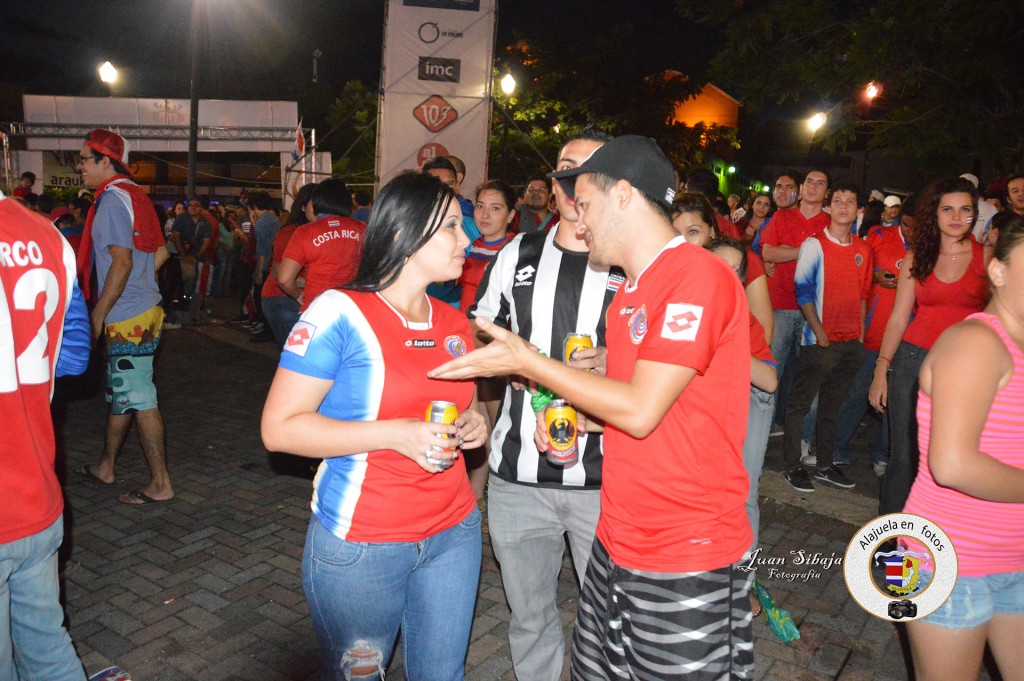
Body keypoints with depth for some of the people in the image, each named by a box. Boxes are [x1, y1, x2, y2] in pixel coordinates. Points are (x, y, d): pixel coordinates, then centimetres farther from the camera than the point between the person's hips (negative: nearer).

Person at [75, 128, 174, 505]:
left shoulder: (113, 198, -14)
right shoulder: (134, 195, 15)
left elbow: (122, 262, -22)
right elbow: (160, 252, 18)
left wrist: (98, 312, -16)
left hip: (128, 318, -10)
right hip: (141, 310, 10)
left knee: (139, 399, -4)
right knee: (120, 393, 19)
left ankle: (160, 483, 4)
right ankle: (105, 467, 34)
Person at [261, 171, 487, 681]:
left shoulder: (454, 323, 5)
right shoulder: (341, 313, -14)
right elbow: (279, 428, -17)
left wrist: (474, 423, -4)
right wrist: (394, 434, -25)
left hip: (453, 533, 5)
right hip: (361, 546, -5)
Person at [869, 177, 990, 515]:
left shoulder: (987, 256, 3)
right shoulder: (916, 258, 7)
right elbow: (898, 318, 7)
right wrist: (881, 370, 3)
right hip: (913, 360, 1)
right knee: (904, 455, 5)